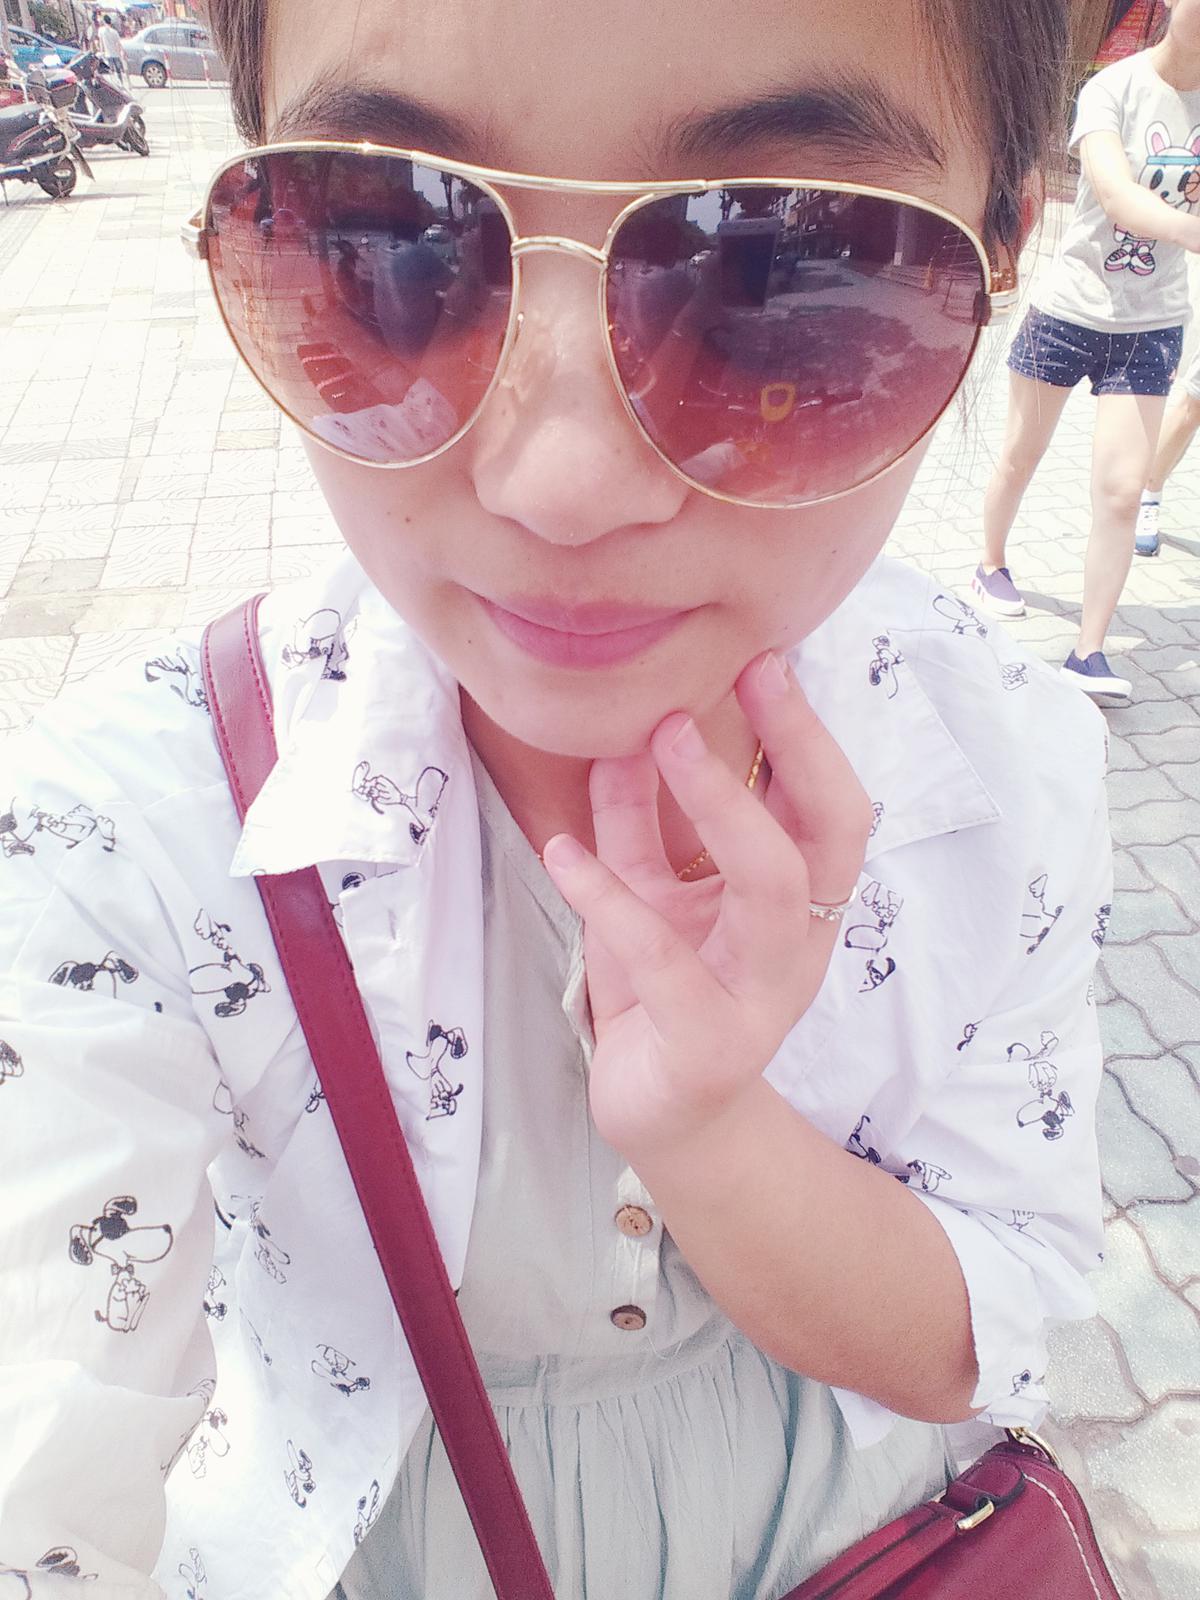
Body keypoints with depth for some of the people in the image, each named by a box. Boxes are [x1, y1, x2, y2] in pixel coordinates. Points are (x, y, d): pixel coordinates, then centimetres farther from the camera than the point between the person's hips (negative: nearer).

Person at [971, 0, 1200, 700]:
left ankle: (1088, 654, -1)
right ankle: (992, 564, 40)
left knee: (1121, 491, -7)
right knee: (1020, 459, 13)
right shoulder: (1114, 86, -11)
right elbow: (1118, 197, -28)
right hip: (1069, 306, -2)